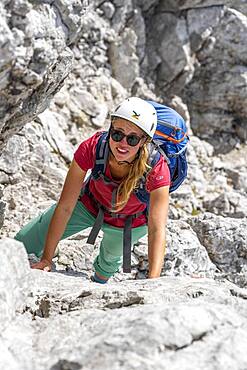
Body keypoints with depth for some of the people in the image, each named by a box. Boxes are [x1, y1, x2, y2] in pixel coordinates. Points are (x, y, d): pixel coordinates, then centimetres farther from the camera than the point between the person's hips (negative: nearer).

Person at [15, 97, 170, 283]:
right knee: (22, 242, 3)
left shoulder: (157, 169, -40)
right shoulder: (91, 148, -37)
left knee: (111, 258, 26)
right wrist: (46, 259, -29)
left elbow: (157, 230, -43)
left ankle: (99, 283, 63)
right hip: (90, 204, 1)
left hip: (130, 222, -1)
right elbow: (65, 207, -30)